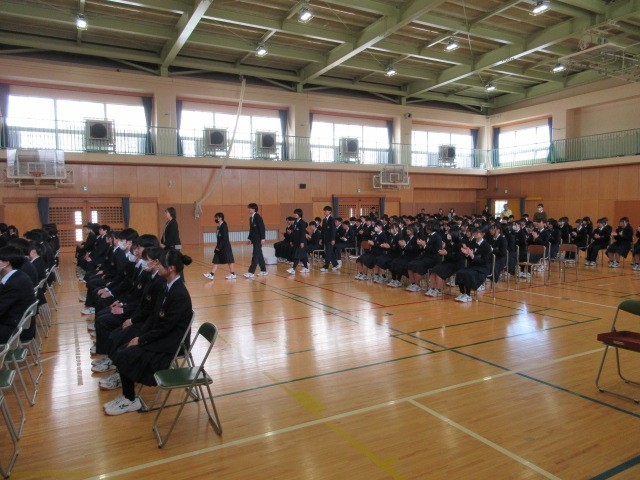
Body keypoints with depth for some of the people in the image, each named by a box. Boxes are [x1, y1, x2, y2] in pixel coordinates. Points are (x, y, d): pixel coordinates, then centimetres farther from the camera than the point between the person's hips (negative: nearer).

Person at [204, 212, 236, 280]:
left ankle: (232, 274, 13)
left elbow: (224, 238, -21)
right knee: (215, 261, 6)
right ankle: (211, 275, 7)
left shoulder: (224, 226, -16)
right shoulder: (219, 227, 10)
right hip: (220, 248, 10)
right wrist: (217, 246, 10)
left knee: (230, 261, 3)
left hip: (225, 248, -10)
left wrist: (219, 247, -19)